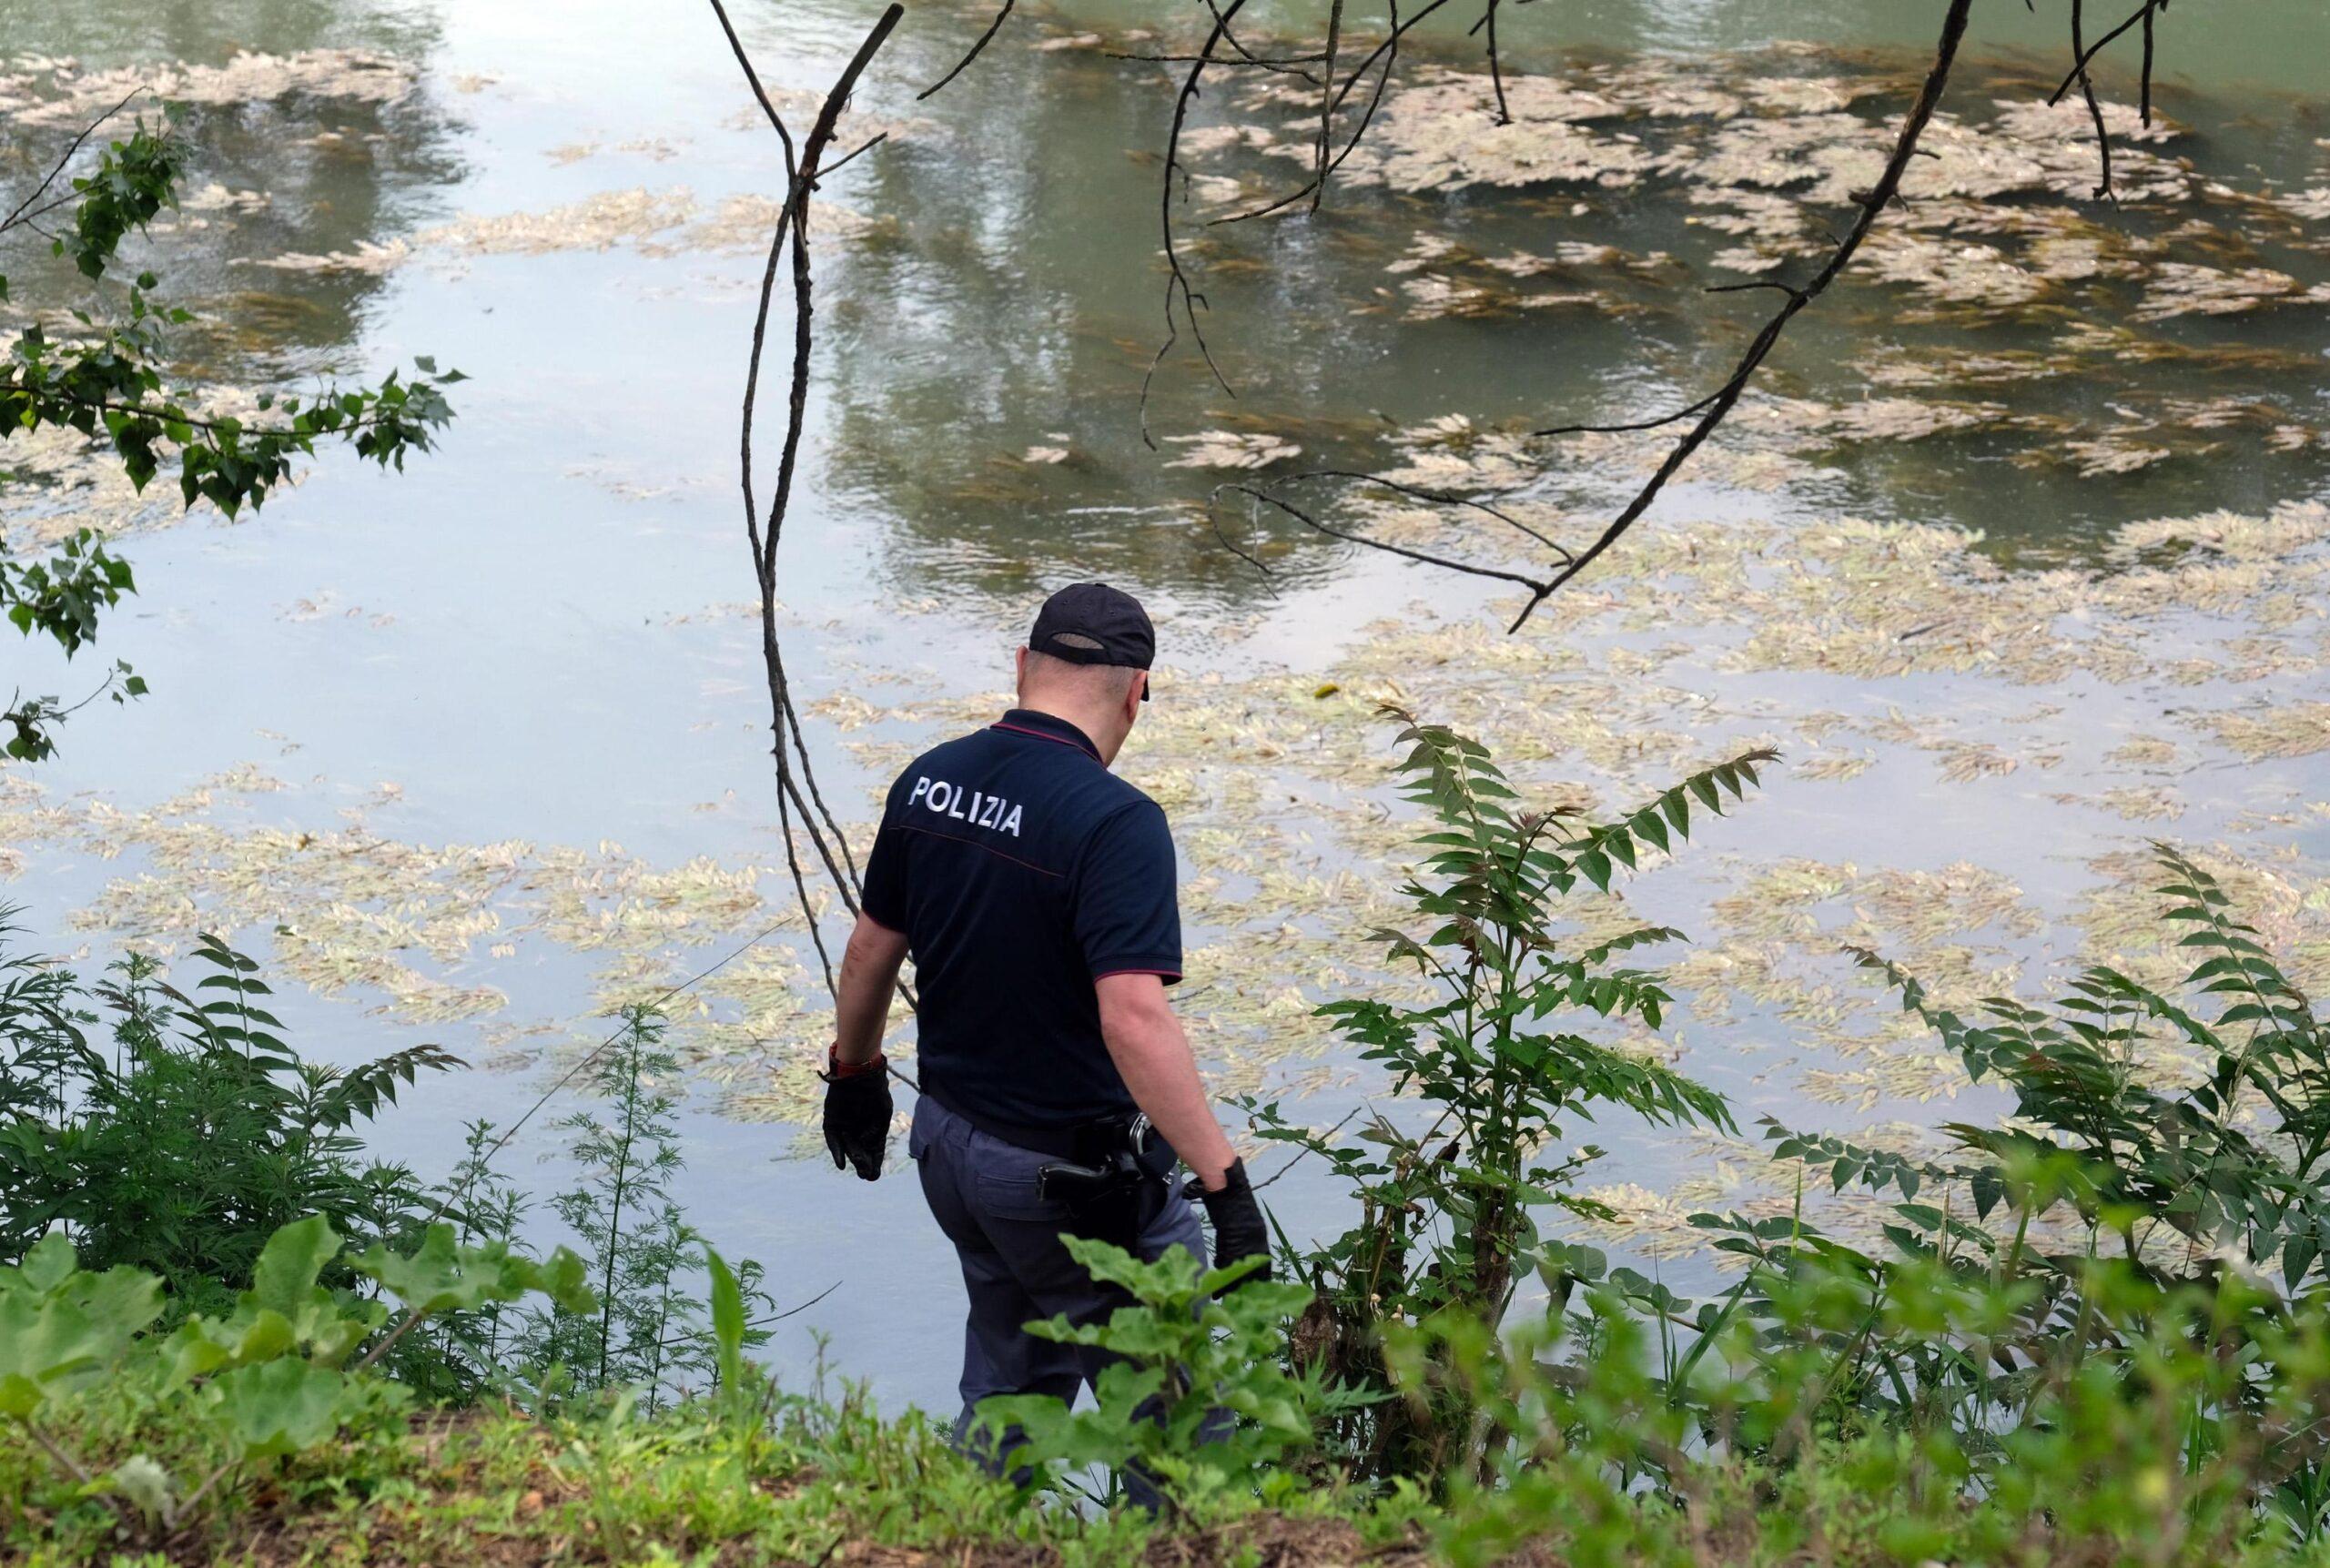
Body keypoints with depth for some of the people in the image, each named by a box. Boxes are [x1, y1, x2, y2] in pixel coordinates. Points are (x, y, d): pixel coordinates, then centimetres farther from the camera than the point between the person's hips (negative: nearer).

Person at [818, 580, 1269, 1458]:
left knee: (1009, 1391, 23)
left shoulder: (929, 783, 1)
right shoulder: (1114, 823, -22)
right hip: (1076, 1175, -7)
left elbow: (871, 951, 13)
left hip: (951, 1145, 7)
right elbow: (1135, 1019, -31)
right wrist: (1225, 1182, -29)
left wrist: (854, 1074, 29)